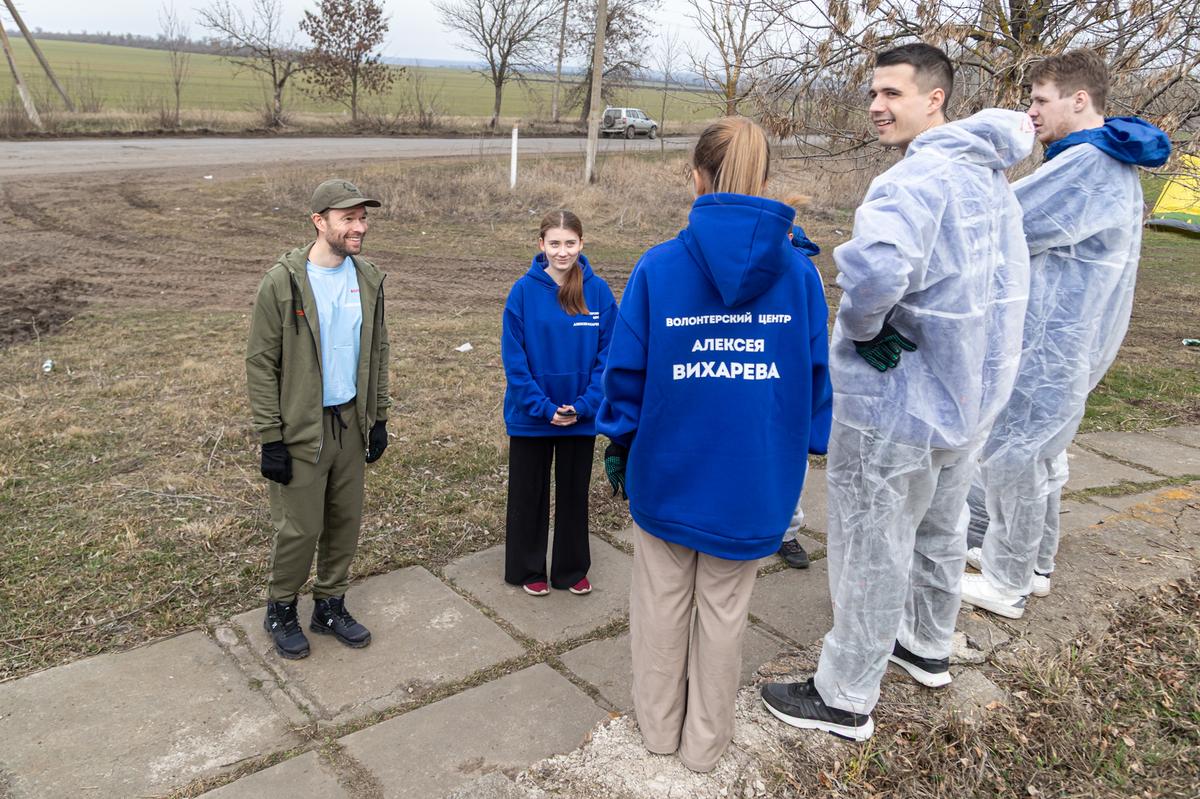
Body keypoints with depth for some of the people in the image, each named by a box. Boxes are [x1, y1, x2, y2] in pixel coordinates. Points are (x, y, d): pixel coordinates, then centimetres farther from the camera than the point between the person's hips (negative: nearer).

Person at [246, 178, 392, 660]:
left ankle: (330, 606, 32)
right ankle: (281, 611, 27)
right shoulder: (283, 282, -13)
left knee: (345, 522, 14)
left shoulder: (367, 279, 3)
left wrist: (378, 418, 9)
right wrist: (270, 438, -13)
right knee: (299, 528, 3)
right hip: (301, 428, -5)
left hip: (350, 421, 5)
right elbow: (261, 363, -11)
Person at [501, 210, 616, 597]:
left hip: (581, 417, 2)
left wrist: (584, 404, -14)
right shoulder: (524, 290, -11)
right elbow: (514, 357, -11)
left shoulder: (598, 291, -7)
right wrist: (543, 407, -16)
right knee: (528, 493, 13)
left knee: (575, 492, 16)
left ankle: (572, 569, 34)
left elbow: (607, 354, -5)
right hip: (531, 416, -1)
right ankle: (527, 569, 32)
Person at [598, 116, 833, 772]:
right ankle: (705, 740, 33)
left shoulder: (658, 267, -12)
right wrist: (805, 447, 10)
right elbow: (816, 371, -3)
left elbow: (626, 368, -7)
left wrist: (619, 441, 7)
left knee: (662, 601, 19)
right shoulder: (797, 270, -8)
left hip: (667, 466, -1)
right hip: (754, 473, 1)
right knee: (725, 607, 17)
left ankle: (659, 725, 37)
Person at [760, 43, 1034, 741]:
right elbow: (1003, 283, 19)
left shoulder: (919, 178, -25)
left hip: (899, 403, -9)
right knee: (941, 529, 25)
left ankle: (846, 699, 21)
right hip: (973, 395, 9)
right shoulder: (992, 176, 5)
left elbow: (873, 267, -46)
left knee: (872, 551, 5)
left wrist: (861, 329, -25)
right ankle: (929, 646, 47)